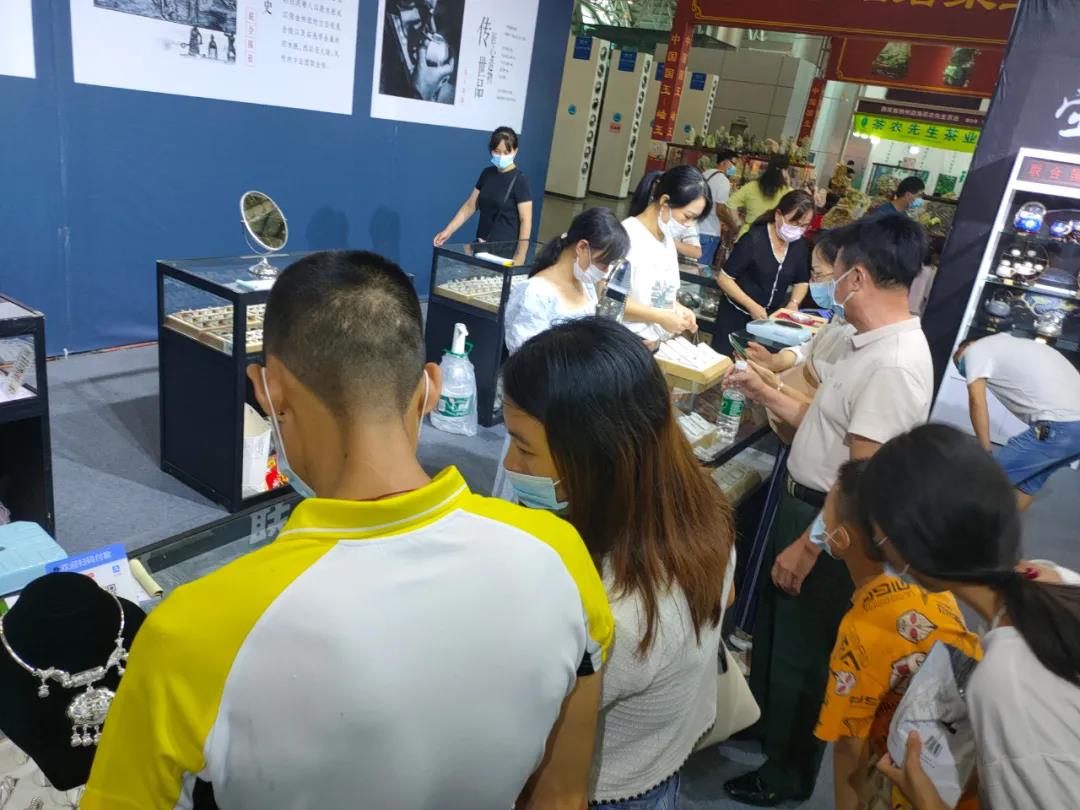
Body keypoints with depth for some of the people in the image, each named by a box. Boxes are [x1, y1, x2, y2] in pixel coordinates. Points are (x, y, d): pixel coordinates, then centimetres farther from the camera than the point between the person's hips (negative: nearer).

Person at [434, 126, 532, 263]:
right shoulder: (487, 174, 9)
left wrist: (520, 257, -19)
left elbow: (526, 220, -13)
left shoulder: (519, 180, -9)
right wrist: (448, 231, 2)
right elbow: (470, 206, 12)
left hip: (504, 250, -6)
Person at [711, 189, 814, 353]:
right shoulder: (753, 240, -18)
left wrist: (793, 303, -8)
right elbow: (724, 278, -17)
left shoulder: (800, 245, -1)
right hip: (737, 314, -5)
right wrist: (752, 306, -23)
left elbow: (802, 281, 13)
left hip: (770, 317, 5)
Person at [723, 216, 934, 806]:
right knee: (771, 626, 25)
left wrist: (809, 545, -21)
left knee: (800, 651, 10)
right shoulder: (875, 345, 5)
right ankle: (760, 725, 49)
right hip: (802, 504, 9)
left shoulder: (895, 365, -27)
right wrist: (766, 395, 15)